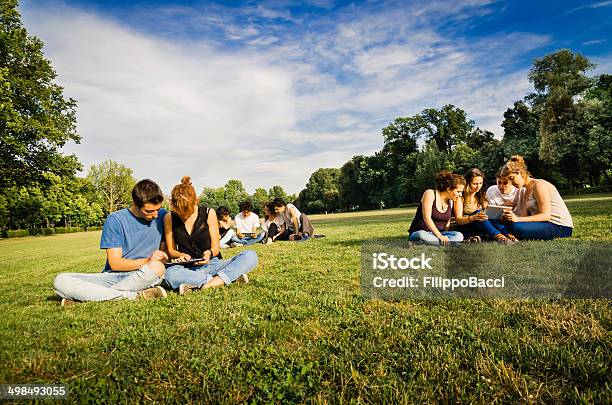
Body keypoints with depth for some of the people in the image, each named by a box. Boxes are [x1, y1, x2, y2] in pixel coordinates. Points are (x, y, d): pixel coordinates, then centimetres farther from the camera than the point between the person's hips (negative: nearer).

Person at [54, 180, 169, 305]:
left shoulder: (161, 216, 2)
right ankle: (134, 296, -30)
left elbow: (167, 251, 9)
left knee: (157, 267, -35)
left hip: (144, 277, 0)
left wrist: (161, 257, -15)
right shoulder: (115, 220, -4)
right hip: (112, 276, 0)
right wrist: (147, 260, -21)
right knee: (61, 281, -20)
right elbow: (115, 263, -7)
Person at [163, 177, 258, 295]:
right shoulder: (169, 218, 1)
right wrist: (181, 255, -16)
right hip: (188, 268, 0)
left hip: (211, 264, 0)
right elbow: (171, 251, 7)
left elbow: (215, 247, 1)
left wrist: (209, 253, -23)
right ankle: (231, 276, -27)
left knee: (250, 256, -23)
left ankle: (206, 285, -31)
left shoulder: (209, 213, -2)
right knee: (170, 274, -38)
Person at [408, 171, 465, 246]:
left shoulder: (450, 201, 11)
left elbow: (447, 223, 13)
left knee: (459, 236, -25)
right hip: (420, 232, -6)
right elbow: (426, 218, -19)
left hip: (438, 233, 6)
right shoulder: (430, 194, -9)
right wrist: (440, 236, -25)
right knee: (422, 236, -42)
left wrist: (445, 237, -6)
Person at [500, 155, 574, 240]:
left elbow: (545, 215, -21)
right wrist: (509, 216, -19)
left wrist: (518, 219, -30)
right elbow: (524, 215, 1)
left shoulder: (539, 185, -13)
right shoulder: (527, 191, 14)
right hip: (547, 224, 9)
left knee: (516, 227, -29)